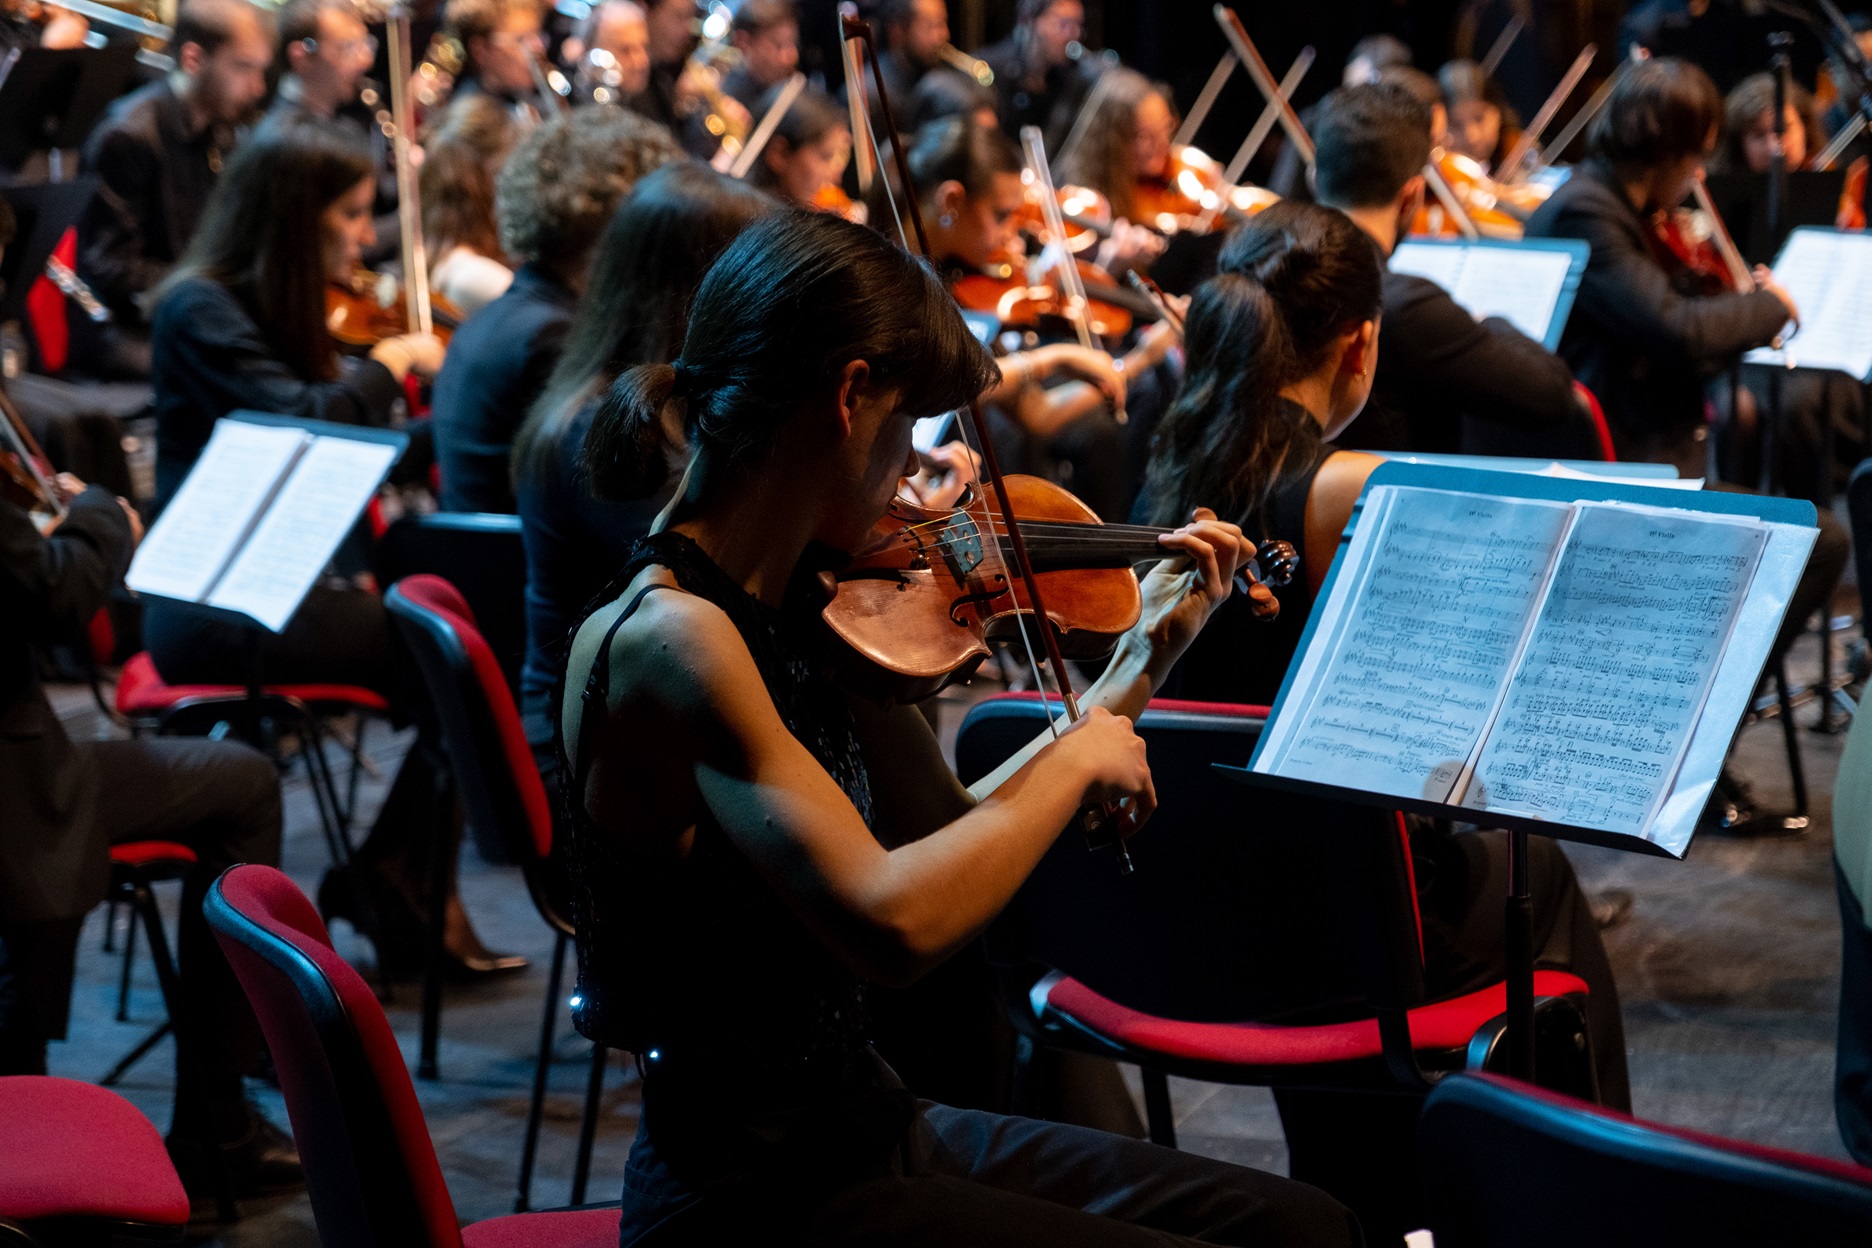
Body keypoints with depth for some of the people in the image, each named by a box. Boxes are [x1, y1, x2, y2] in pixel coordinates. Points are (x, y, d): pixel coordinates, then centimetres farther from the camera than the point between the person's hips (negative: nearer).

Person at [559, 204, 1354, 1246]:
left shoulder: (812, 617, 4)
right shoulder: (665, 640, -23)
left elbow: (953, 840, 15)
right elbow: (895, 922, -33)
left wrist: (1149, 652, 17)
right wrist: (1079, 759, -17)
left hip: (863, 1128, 9)